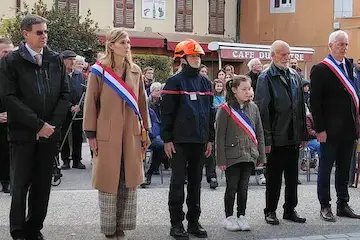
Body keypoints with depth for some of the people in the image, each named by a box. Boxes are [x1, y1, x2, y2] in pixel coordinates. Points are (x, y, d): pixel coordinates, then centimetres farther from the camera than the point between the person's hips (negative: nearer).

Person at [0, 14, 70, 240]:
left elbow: (65, 94, 7)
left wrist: (52, 124, -5)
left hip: (50, 132, 3)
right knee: (21, 184, 2)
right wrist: (38, 124, -14)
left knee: (43, 185, 7)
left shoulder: (56, 60, 8)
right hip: (23, 132, -3)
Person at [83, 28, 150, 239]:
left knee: (130, 181, 6)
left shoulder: (135, 71, 8)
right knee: (108, 181, 2)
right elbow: (91, 103, -3)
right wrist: (91, 134, -6)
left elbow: (142, 102, 13)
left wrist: (145, 130, 11)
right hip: (107, 134, -4)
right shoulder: (99, 71, -5)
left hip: (131, 134, 4)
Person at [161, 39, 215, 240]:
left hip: (200, 140, 5)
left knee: (196, 181, 11)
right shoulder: (175, 82, -4)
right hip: (180, 140, -5)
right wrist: (167, 139, -11)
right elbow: (167, 112, -7)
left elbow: (210, 112, 16)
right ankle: (176, 223, 8)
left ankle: (194, 221, 19)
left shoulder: (205, 83, 13)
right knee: (178, 181, 1)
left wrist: (210, 139, 13)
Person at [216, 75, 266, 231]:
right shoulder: (225, 110, -6)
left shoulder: (253, 108, 7)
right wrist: (221, 159, -10)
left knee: (243, 187, 9)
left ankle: (241, 217, 20)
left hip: (249, 155, 4)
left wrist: (261, 156, 7)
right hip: (232, 156, -3)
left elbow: (259, 133, 10)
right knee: (232, 187, 3)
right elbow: (220, 136, -7)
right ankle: (229, 217, 16)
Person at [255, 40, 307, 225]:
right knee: (274, 177, 5)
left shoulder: (295, 76, 11)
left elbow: (301, 106, 13)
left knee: (292, 176, 13)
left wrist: (303, 134, 10)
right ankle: (270, 211, 18)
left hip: (293, 137, 6)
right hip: (276, 138, -6)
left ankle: (290, 209, 25)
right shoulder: (266, 77, -8)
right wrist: (266, 139, -17)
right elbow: (262, 110, -13)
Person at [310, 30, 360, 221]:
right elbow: (315, 102, -11)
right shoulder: (320, 69, -9)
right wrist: (320, 129, -15)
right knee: (325, 168, 5)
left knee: (344, 169, 13)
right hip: (330, 130, -6)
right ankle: (325, 206, 14)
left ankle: (343, 205, 23)